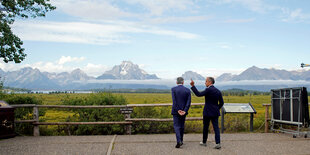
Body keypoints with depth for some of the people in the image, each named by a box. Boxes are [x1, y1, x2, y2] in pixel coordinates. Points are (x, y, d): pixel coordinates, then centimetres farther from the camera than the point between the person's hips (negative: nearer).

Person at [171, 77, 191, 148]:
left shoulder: (173, 89, -7)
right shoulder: (187, 90, 1)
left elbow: (174, 101, -15)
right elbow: (189, 102, -8)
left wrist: (178, 110, -15)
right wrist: (185, 111, -13)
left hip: (176, 110, -3)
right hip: (184, 111, 3)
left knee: (176, 126, 0)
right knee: (182, 125, 18)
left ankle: (178, 141, -18)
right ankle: (181, 140, 26)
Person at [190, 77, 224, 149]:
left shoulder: (208, 90, -15)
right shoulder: (218, 91, 7)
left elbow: (199, 94, -22)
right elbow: (221, 103, 9)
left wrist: (193, 86, -22)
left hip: (207, 112, -5)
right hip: (215, 112, 5)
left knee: (205, 127, 11)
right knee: (216, 127, 2)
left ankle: (204, 142, 24)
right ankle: (218, 143, -9)